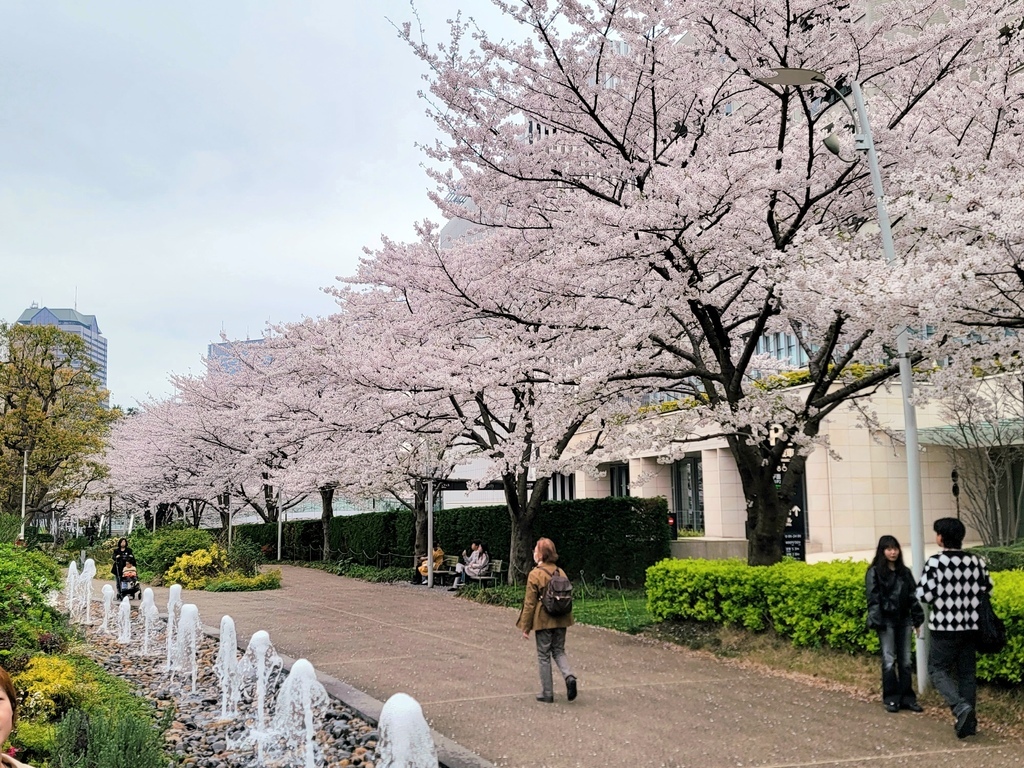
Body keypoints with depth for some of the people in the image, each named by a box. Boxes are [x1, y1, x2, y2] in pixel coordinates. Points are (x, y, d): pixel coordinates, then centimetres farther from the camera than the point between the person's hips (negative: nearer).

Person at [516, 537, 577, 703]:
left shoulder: (535, 574, -13)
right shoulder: (560, 572, 4)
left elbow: (530, 603, -11)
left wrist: (525, 626, -4)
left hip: (543, 621, -5)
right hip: (561, 620, 5)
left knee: (544, 656, 6)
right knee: (559, 651, 18)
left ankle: (547, 694, 11)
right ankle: (569, 676, -8)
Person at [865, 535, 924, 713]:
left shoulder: (905, 572, 11)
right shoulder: (874, 572, -4)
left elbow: (913, 597, 13)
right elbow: (873, 599, -8)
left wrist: (917, 619, 10)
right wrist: (876, 622, -14)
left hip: (904, 620, 5)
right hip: (887, 621, -5)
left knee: (906, 661, 7)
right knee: (889, 661, -4)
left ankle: (907, 698, 14)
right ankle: (891, 699, 4)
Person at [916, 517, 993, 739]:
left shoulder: (935, 562, -13)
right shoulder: (976, 562, 2)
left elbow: (924, 595, -16)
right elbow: (988, 590, 7)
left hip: (945, 627, -5)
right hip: (970, 627, 5)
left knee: (938, 669, 7)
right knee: (967, 673, 13)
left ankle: (961, 706, -14)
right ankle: (968, 722, 14)